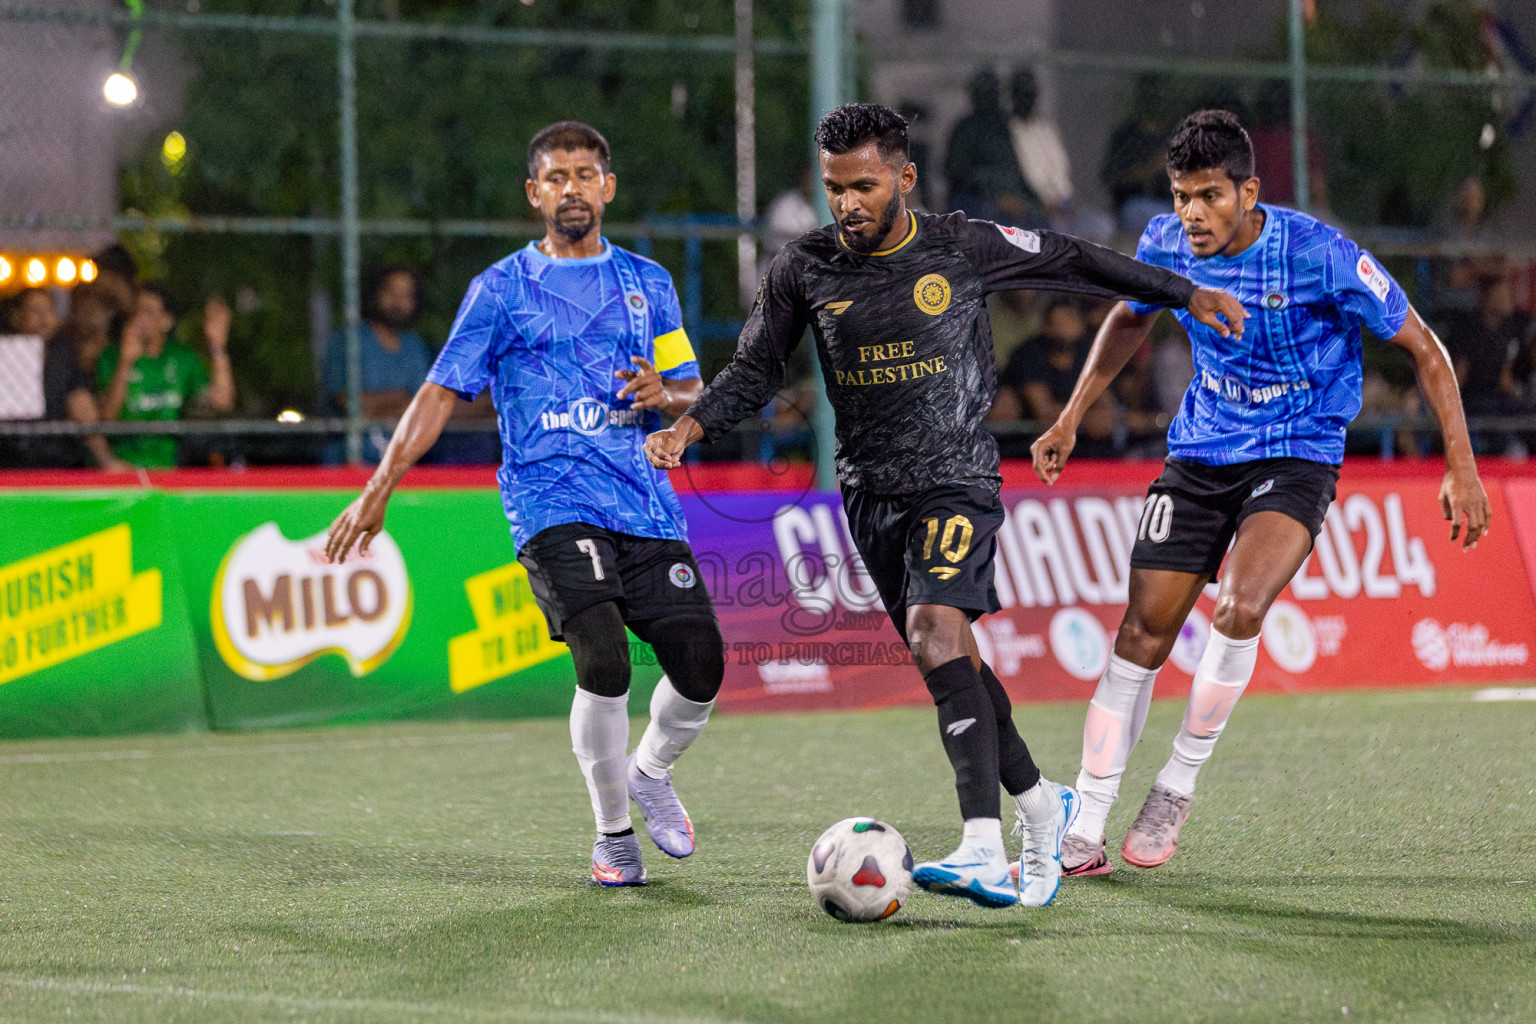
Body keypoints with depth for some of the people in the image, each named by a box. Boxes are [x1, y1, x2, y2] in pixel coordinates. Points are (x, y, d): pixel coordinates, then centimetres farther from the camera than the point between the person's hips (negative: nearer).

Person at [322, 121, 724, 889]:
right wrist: (377, 493, -1)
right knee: (604, 660, -22)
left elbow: (692, 396, 18)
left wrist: (664, 396, -6)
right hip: (551, 502, -4)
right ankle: (612, 833, -2)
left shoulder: (647, 283, 16)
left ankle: (650, 773, 28)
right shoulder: (501, 290, 6)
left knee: (701, 666, -5)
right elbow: (440, 393, 6)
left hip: (645, 501, 4)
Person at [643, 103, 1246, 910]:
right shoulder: (804, 269, 1)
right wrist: (689, 427, -10)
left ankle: (984, 849, -33)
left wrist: (1185, 294, 13)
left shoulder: (966, 248, -5)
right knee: (945, 659, 8)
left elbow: (1070, 263, 8)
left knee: (935, 632, -24)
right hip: (870, 492, 4)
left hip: (957, 480, -4)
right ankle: (1039, 804, 30)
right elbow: (754, 371, 8)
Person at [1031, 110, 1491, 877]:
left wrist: (1461, 467, -13)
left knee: (1238, 610, -28)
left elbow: (1423, 350, -10)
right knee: (1141, 636, -3)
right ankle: (1083, 836, 4)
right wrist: (1070, 419, 14)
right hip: (1199, 453, 4)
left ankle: (1178, 785, -7)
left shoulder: (1318, 255, -20)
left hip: (1295, 459, -4)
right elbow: (1129, 321, 18)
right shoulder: (1166, 245, -7)